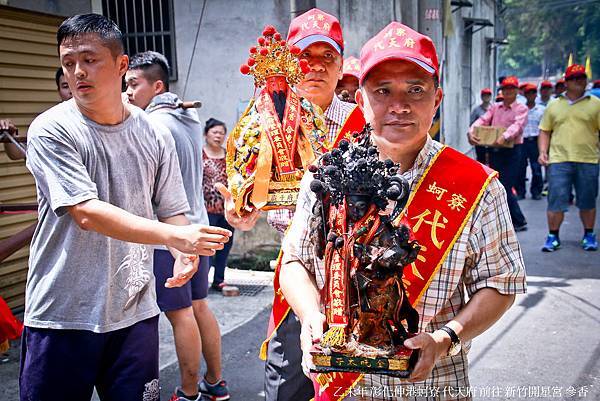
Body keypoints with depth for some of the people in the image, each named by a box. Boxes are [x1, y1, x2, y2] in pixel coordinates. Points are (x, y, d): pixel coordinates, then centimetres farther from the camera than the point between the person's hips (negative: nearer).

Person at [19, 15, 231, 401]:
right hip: (62, 313, -3)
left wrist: (185, 253, -14)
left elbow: (172, 210, 8)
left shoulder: (154, 136, 3)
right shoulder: (51, 130, -9)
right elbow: (87, 213, -19)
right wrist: (173, 235, -29)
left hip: (136, 311, 3)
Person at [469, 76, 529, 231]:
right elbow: (482, 120, 1)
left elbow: (517, 125, -18)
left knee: (505, 189, -9)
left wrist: (505, 137, -37)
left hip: (511, 152, -5)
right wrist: (471, 132, -19)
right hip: (494, 152, 5)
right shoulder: (495, 107, 14)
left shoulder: (521, 108, -1)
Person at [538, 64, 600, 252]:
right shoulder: (554, 105, 11)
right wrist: (543, 151, 0)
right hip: (558, 160, 0)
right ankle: (553, 236, 10)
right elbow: (545, 131, 13)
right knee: (556, 200, -2)